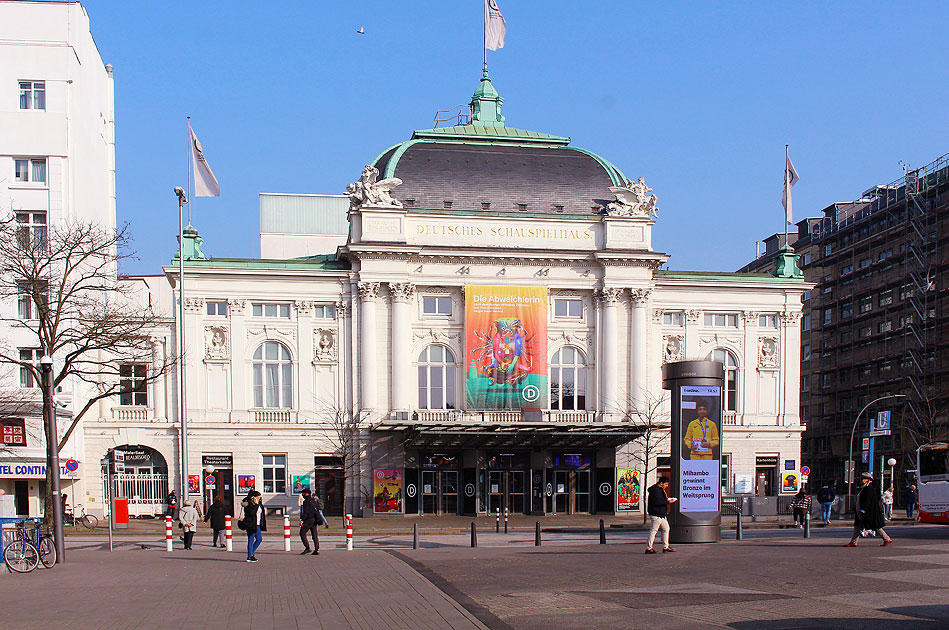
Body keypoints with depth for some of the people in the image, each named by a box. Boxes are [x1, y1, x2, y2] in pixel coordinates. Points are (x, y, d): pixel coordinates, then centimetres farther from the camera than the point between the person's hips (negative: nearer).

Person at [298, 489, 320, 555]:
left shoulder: (306, 501, -10)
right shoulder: (313, 500, 16)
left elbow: (305, 512, -17)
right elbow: (317, 509, 20)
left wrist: (302, 520, -18)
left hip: (308, 520, -8)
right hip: (314, 520, 8)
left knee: (302, 533, 0)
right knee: (315, 535, 6)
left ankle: (307, 548, -7)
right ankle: (316, 550, 2)